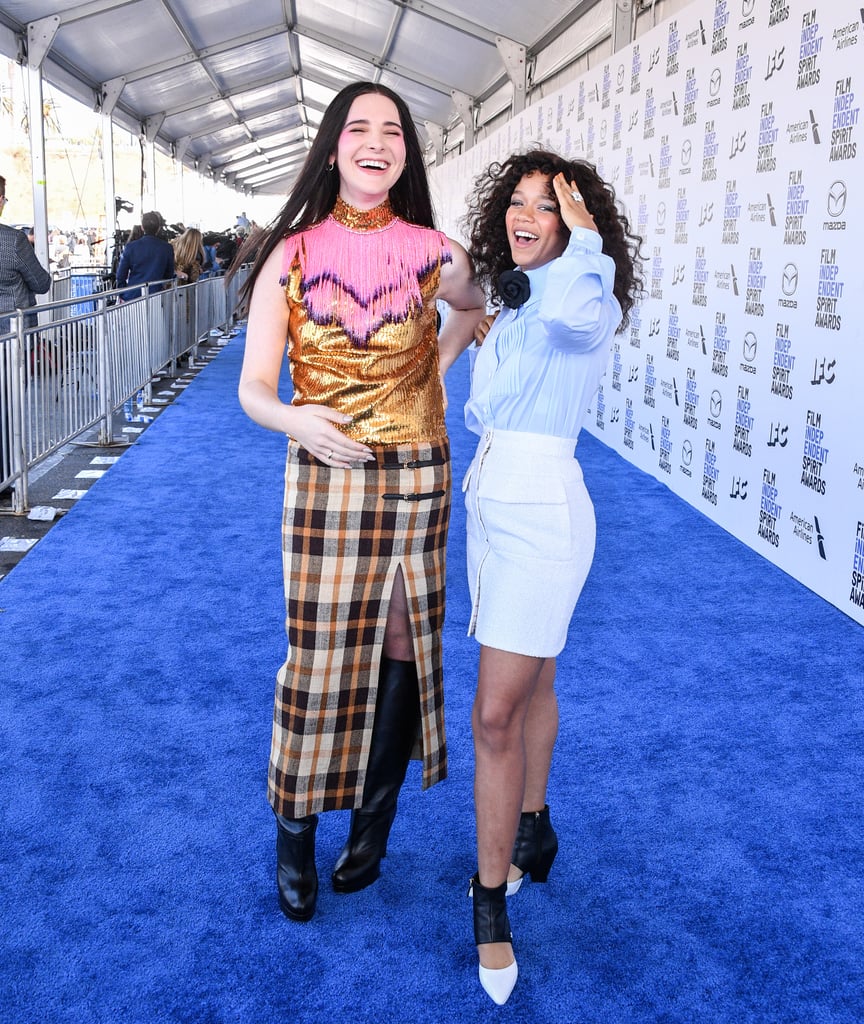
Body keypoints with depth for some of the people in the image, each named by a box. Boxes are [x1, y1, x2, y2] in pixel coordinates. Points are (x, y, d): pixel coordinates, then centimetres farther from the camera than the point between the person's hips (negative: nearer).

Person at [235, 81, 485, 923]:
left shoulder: (434, 254, 0)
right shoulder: (291, 256, -4)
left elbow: (474, 307, 24)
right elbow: (253, 388, -8)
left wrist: (437, 365, 8)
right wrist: (295, 420, -29)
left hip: (417, 477, 2)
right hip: (324, 477, -1)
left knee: (403, 648, 8)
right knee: (321, 656, 3)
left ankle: (373, 823, 28)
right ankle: (294, 831, 23)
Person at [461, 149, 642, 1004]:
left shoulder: (586, 301, -12)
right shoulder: (513, 301, 12)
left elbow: (570, 312, -40)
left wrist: (587, 237, -24)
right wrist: (484, 343, 13)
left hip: (541, 510, -8)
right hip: (491, 500, 9)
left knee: (495, 715, -6)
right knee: (531, 682, 21)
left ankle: (490, 900, 9)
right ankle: (532, 830, 39)